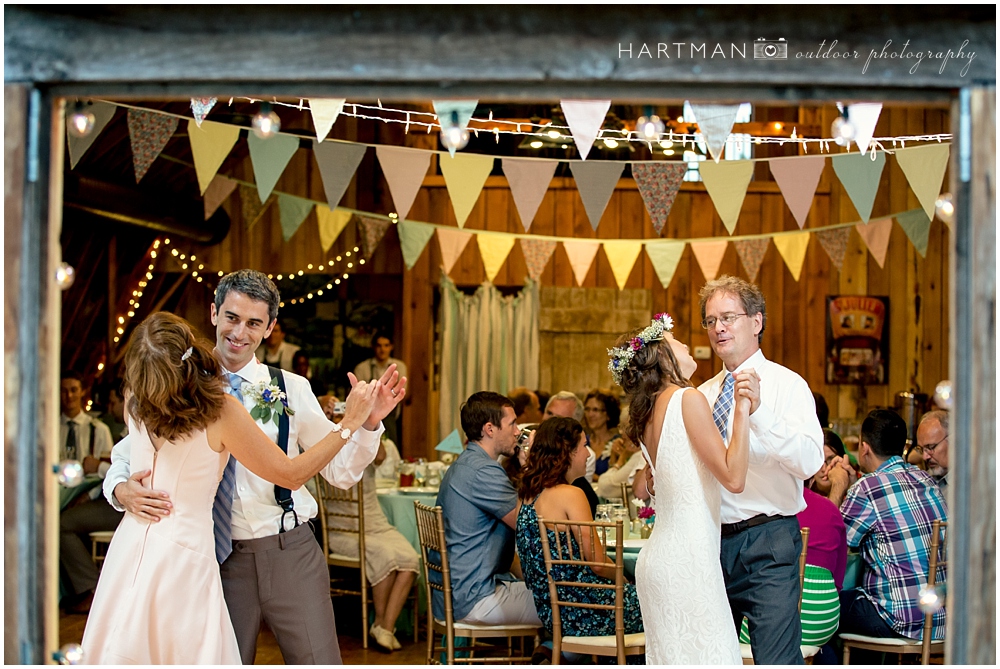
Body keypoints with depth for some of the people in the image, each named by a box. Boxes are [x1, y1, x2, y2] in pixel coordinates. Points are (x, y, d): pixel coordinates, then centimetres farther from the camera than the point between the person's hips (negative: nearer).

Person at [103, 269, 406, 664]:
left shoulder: (292, 389, 2)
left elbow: (341, 471, 4)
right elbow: (125, 455, 7)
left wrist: (368, 423, -13)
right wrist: (122, 490, -15)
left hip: (291, 554, 0)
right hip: (221, 558, 0)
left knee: (318, 661, -1)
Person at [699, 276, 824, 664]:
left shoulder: (787, 384, -4)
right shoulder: (702, 395, 15)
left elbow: (810, 462, -19)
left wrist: (759, 410, -29)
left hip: (768, 543, -6)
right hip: (710, 541, 6)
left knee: (776, 660, -10)